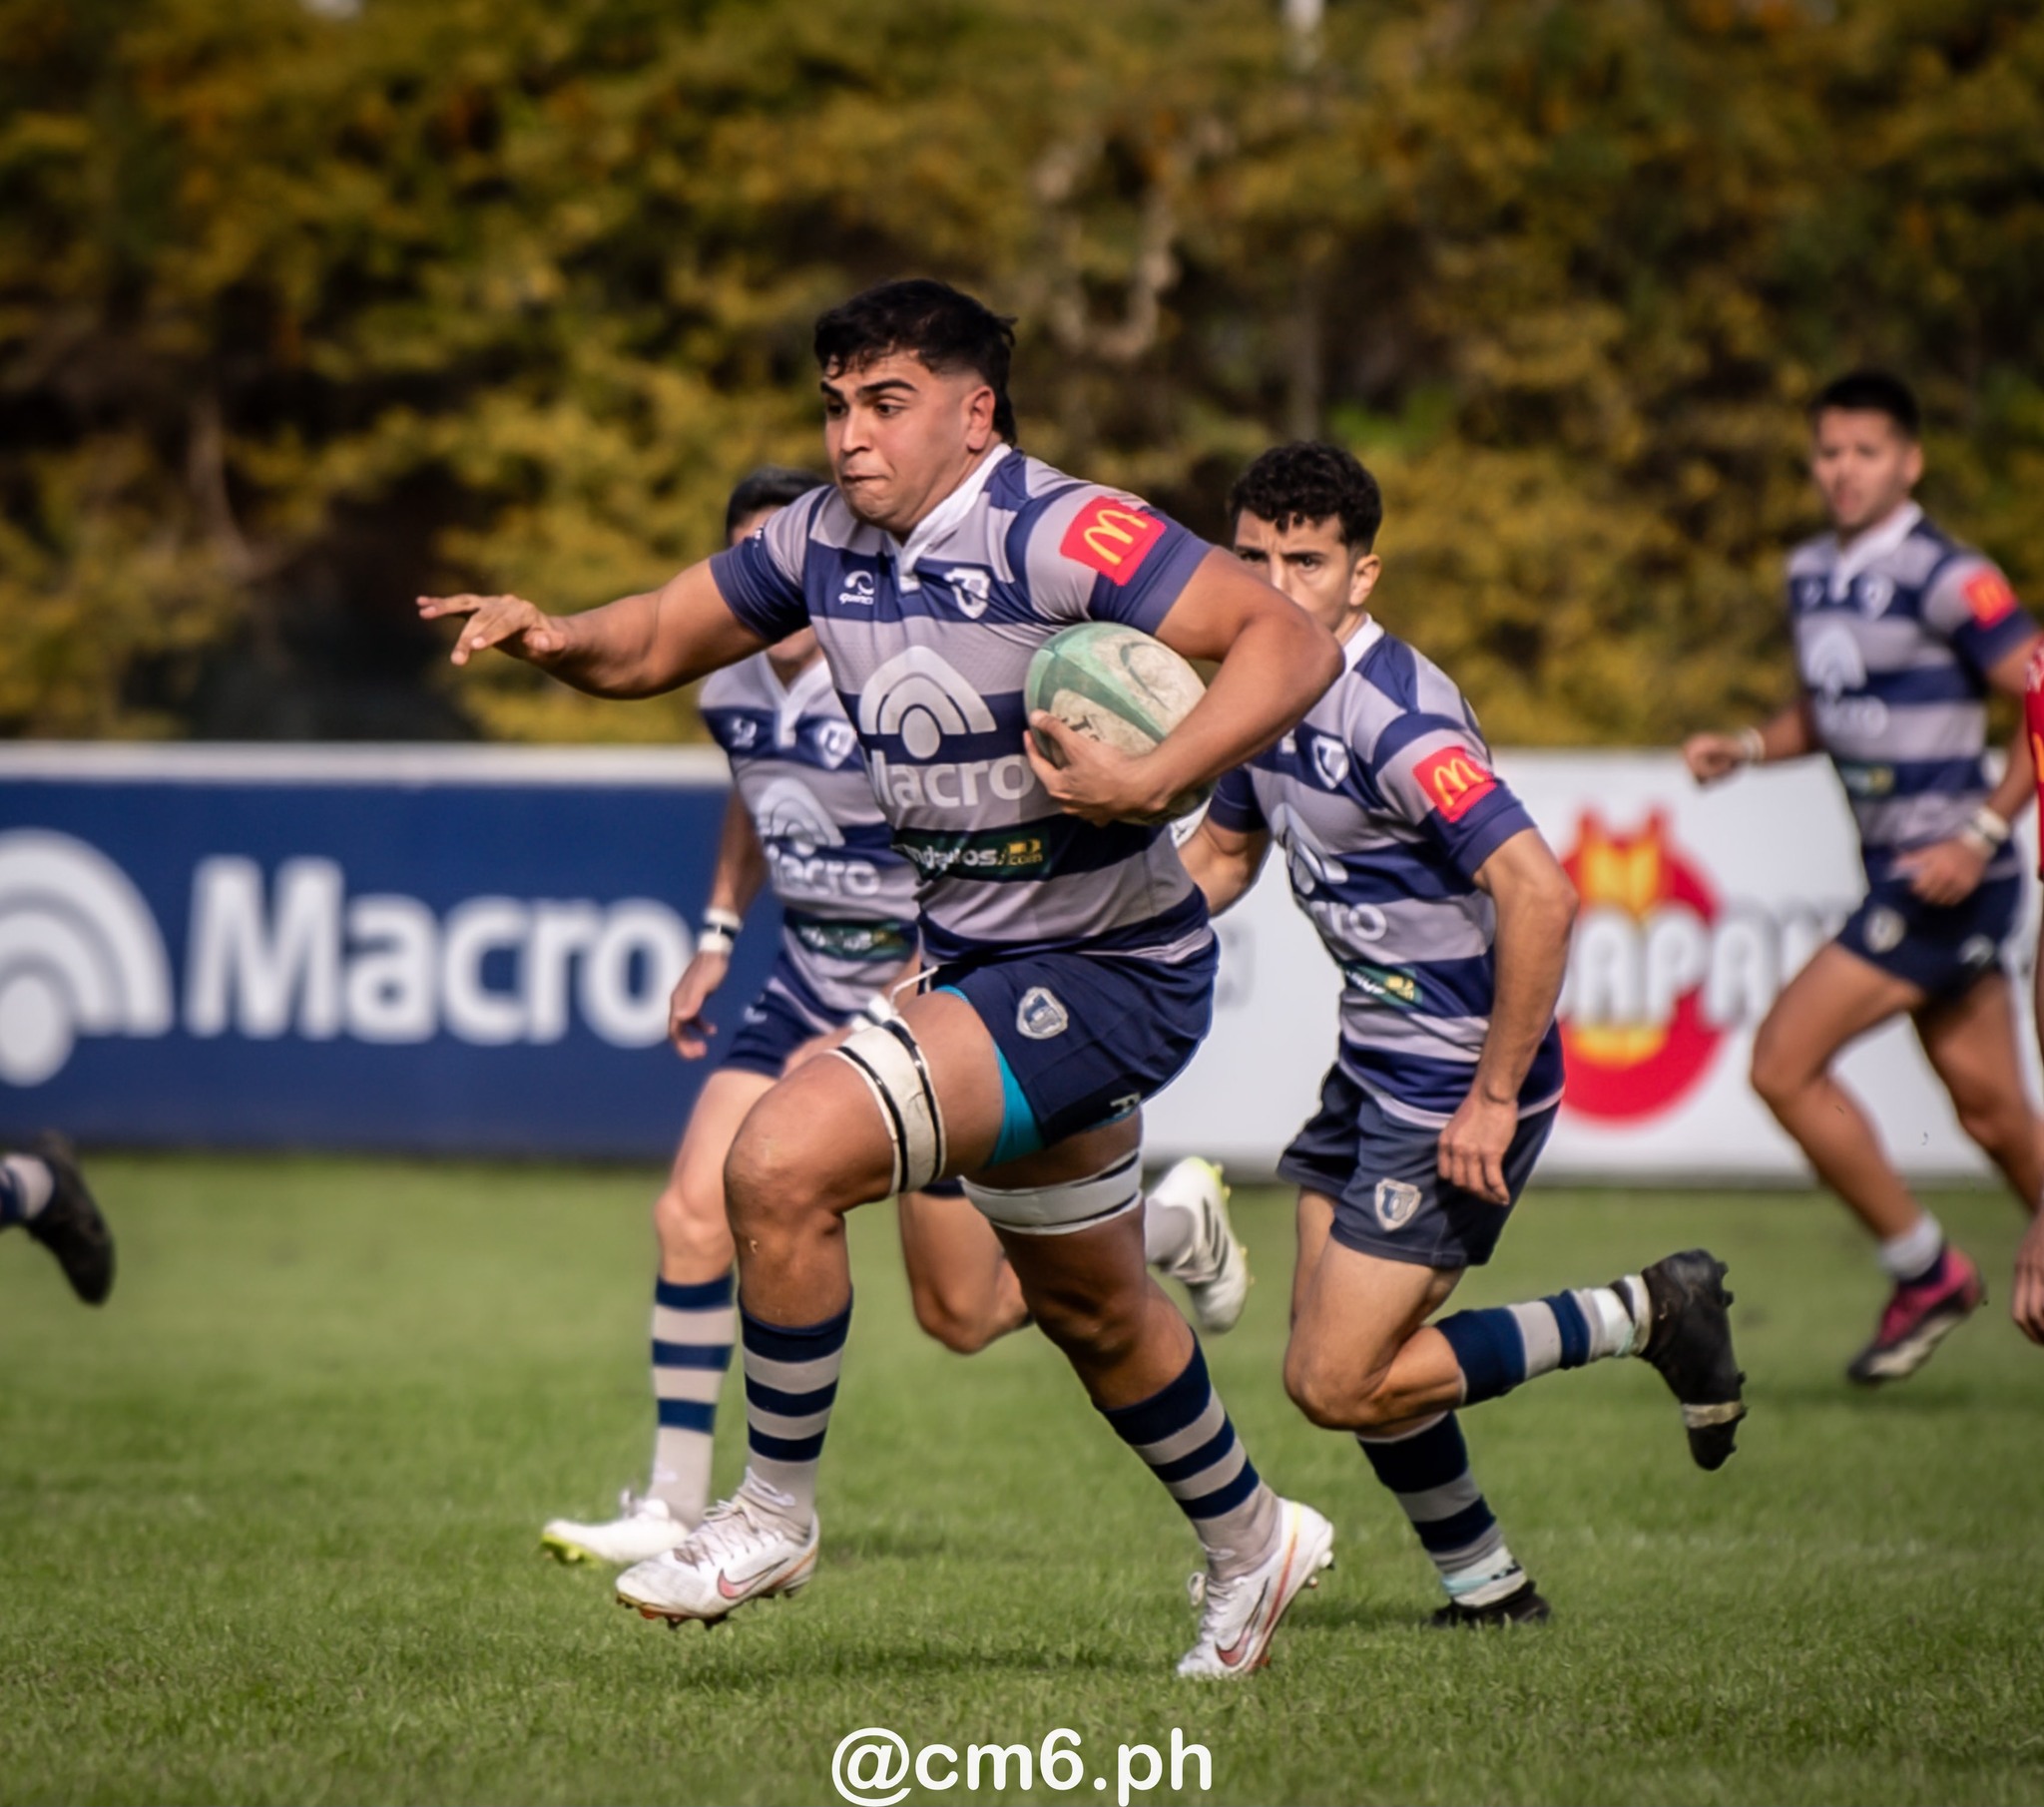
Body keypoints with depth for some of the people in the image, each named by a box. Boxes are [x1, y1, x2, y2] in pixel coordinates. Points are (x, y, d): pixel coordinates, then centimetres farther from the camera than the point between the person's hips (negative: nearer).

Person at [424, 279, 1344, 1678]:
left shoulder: (1056, 535, -22)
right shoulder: (826, 541, 2)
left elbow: (1292, 643, -27)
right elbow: (659, 640, 10)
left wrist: (1151, 783, -38)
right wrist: (555, 639, -11)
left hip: (1111, 973, -9)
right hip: (985, 967, 9)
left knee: (782, 1162, -22)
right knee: (1091, 1310, 25)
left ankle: (775, 1513, -4)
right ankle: (1251, 1543, 48)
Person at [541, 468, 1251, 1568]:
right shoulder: (732, 684, -1)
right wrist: (717, 935, 14)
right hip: (808, 974, 6)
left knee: (959, 1317, 3)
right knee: (692, 1216, -12)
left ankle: (1176, 1223, 28)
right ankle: (674, 1509, -3)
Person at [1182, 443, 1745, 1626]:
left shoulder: (1394, 716, -24)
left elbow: (1539, 894, -31)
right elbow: (1220, 858, 24)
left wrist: (1494, 1098, -26)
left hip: (1459, 1080, -9)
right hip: (1377, 1069, 9)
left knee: (1340, 1384, -9)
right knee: (1331, 1365, 11)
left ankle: (1647, 1317, 2)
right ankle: (1485, 1585, 27)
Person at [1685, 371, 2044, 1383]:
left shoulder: (1942, 578, -14)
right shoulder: (1812, 575, 11)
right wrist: (1747, 748, 6)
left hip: (1944, 875, -8)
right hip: (1895, 873, 8)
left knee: (1782, 1063, -9)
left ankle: (1925, 1272, 3)